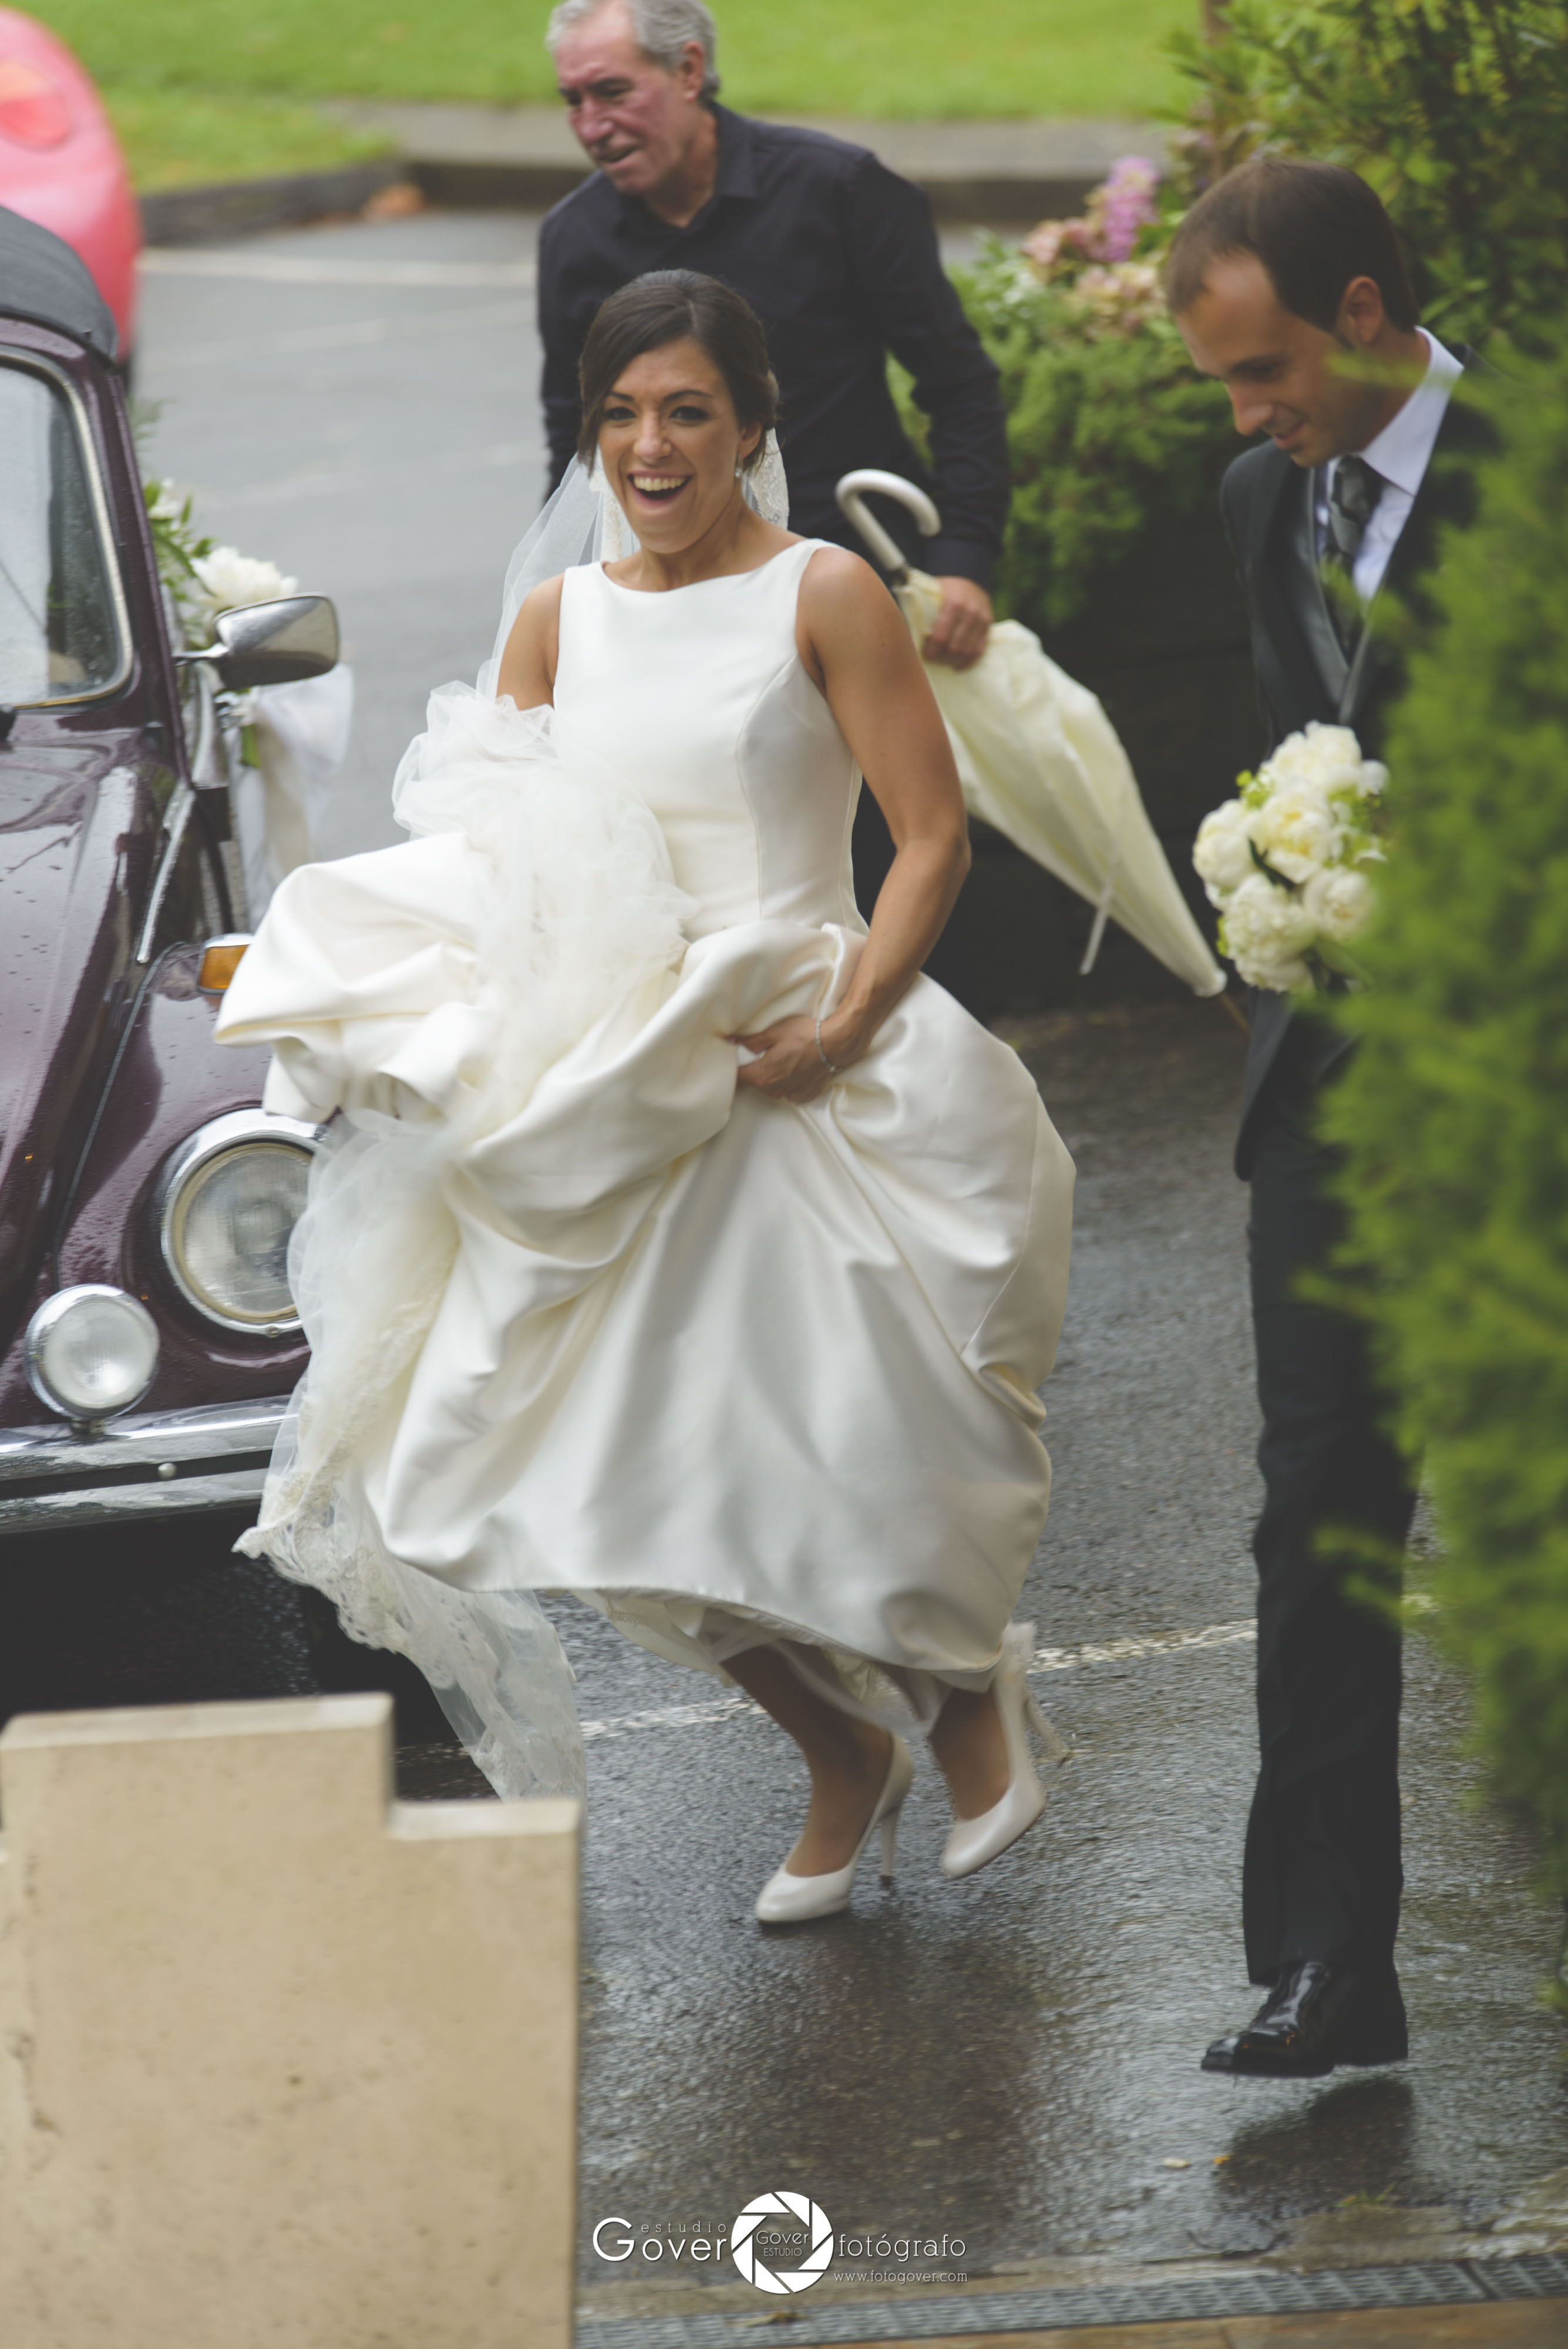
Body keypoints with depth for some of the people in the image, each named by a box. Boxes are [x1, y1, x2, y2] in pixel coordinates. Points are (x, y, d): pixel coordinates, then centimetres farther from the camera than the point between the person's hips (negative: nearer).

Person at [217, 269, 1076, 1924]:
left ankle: (967, 1684, 27)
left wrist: (842, 1030, -18)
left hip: (801, 1079, -4)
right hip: (608, 1093, 4)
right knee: (641, 1486, 1)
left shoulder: (824, 594, -3)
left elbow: (932, 839, -6)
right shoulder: (557, 617, 10)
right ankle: (844, 1757, 24)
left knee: (836, 1452, -6)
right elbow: (488, 853, 11)